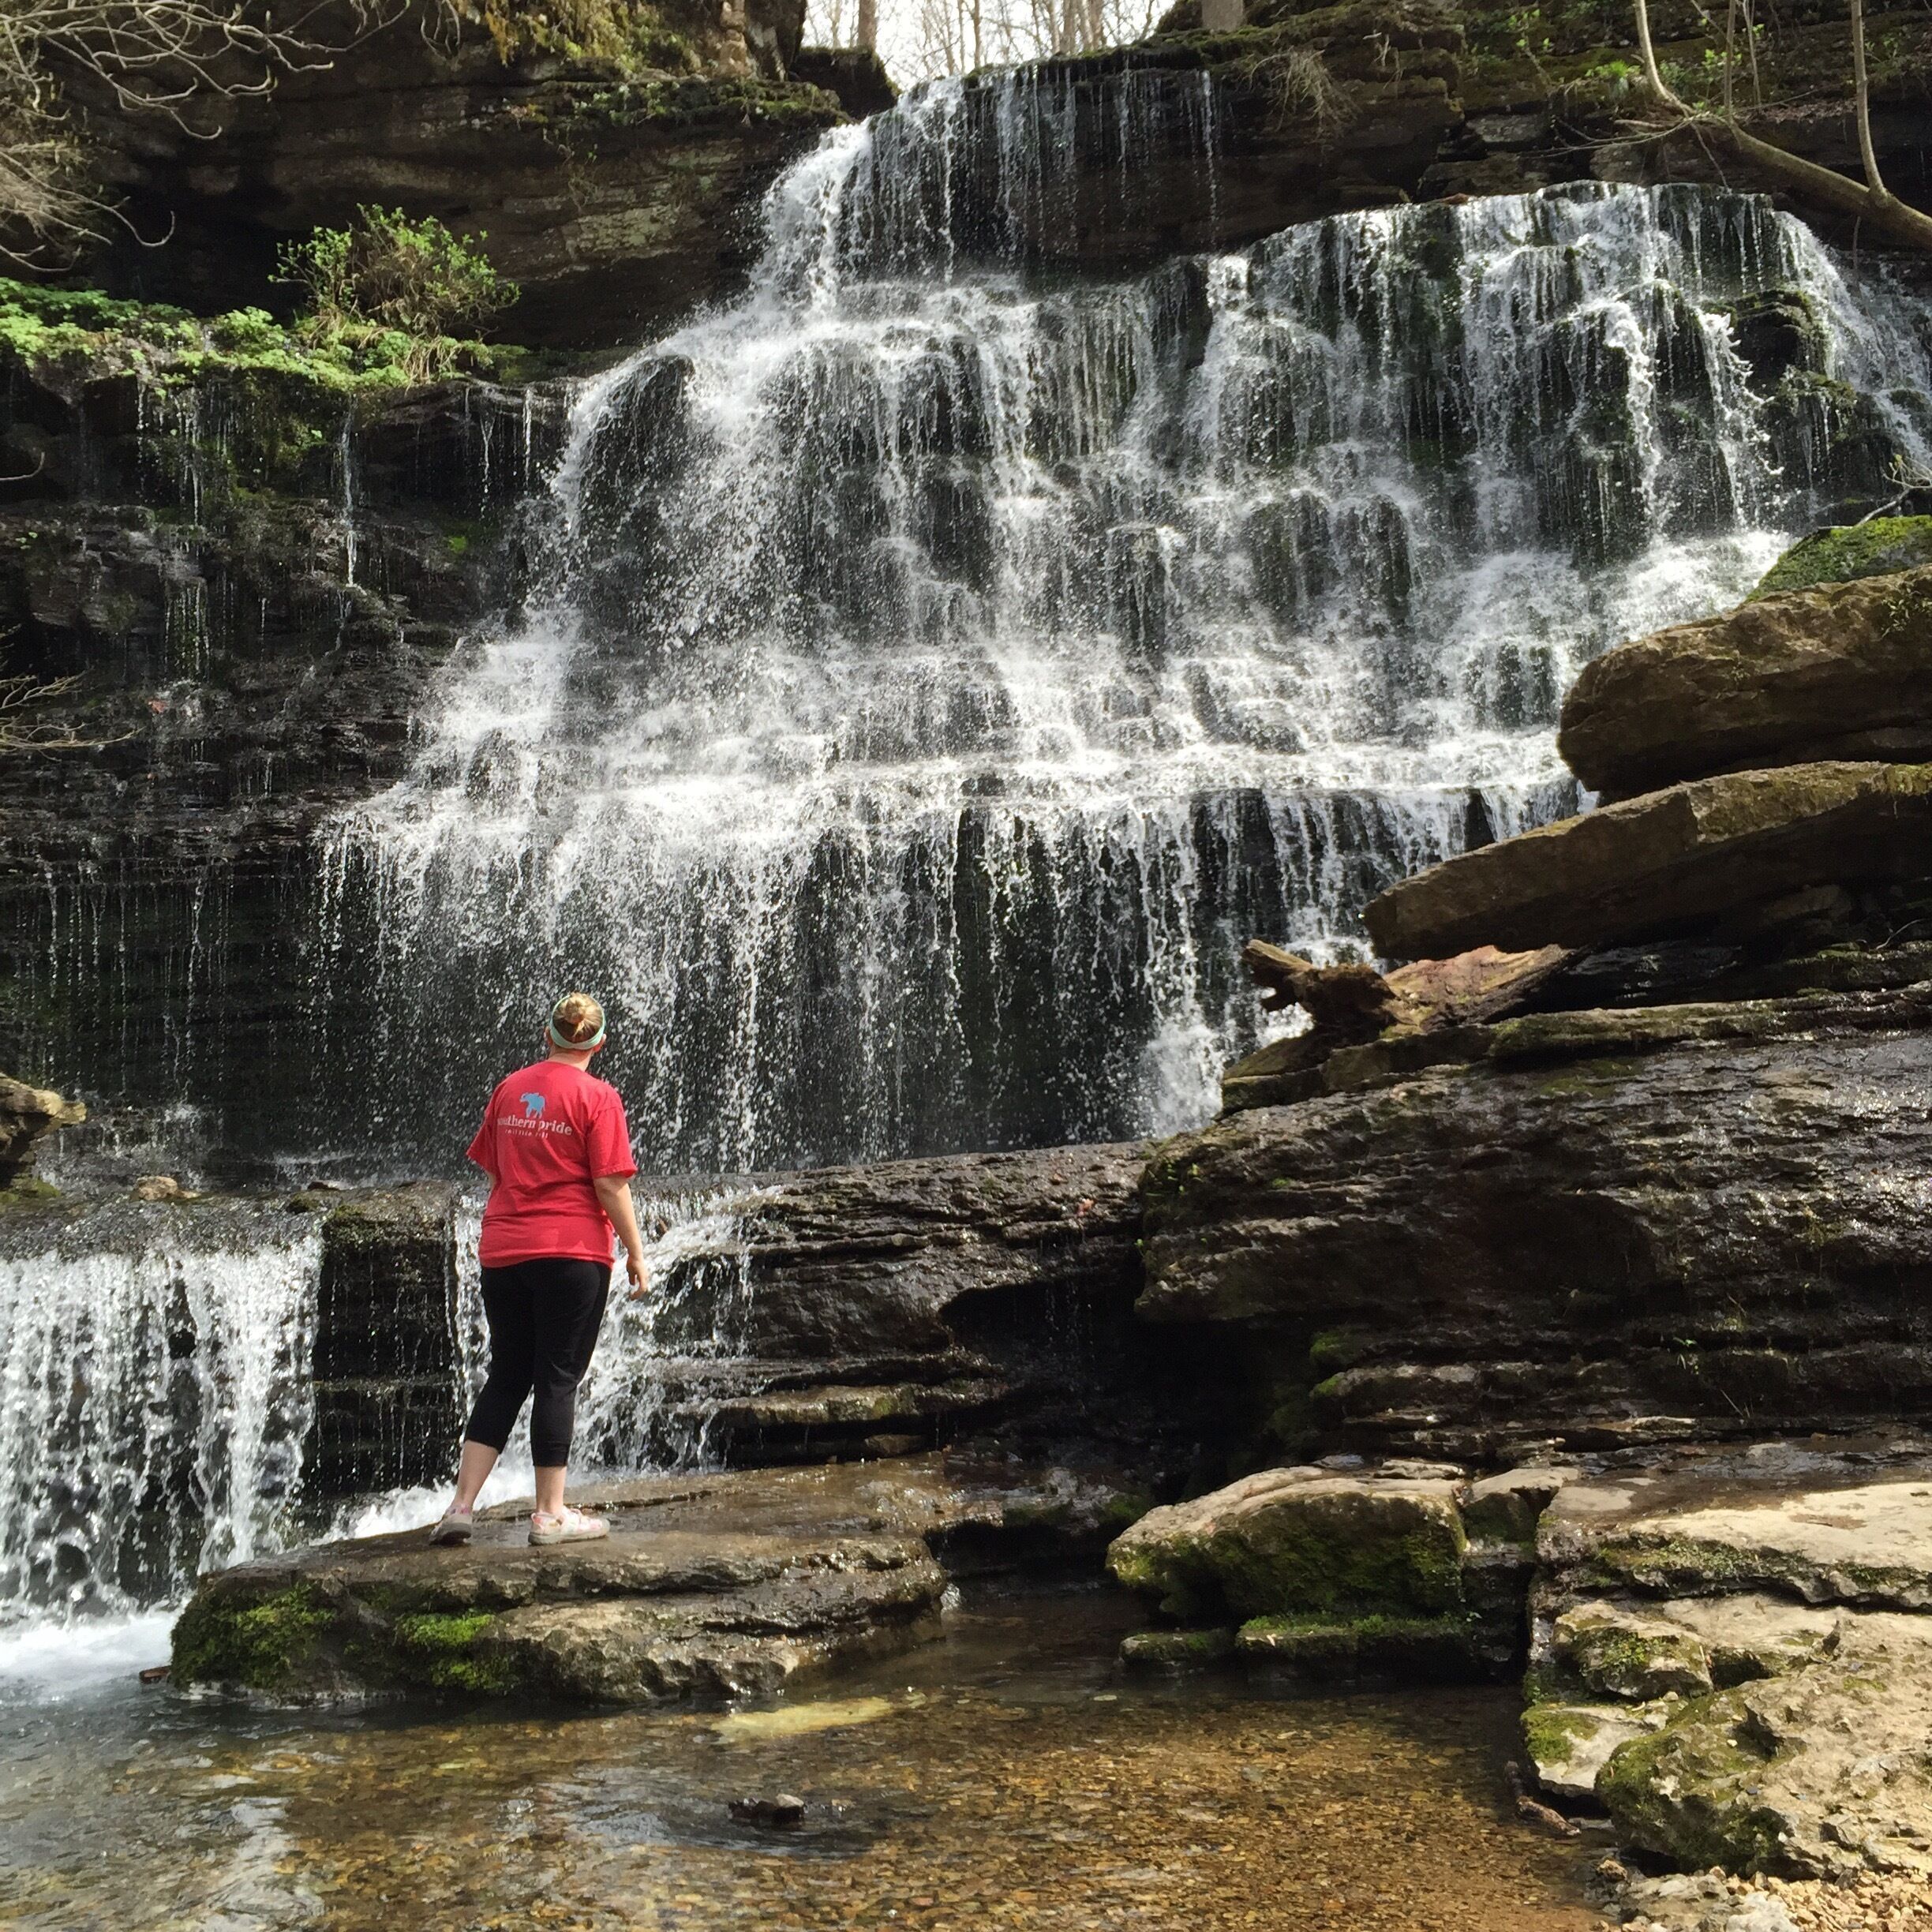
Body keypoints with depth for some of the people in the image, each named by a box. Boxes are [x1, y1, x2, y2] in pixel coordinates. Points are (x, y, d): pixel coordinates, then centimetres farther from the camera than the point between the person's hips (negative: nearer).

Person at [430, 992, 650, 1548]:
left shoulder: (509, 1089, 10)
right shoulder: (597, 1097, -6)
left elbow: (492, 1170, 15)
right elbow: (610, 1185, -10)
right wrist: (636, 1251, -4)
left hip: (502, 1252, 5)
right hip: (572, 1252, -5)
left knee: (505, 1378, 13)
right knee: (558, 1380, 1)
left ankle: (461, 1506, 9)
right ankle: (550, 1514, 6)